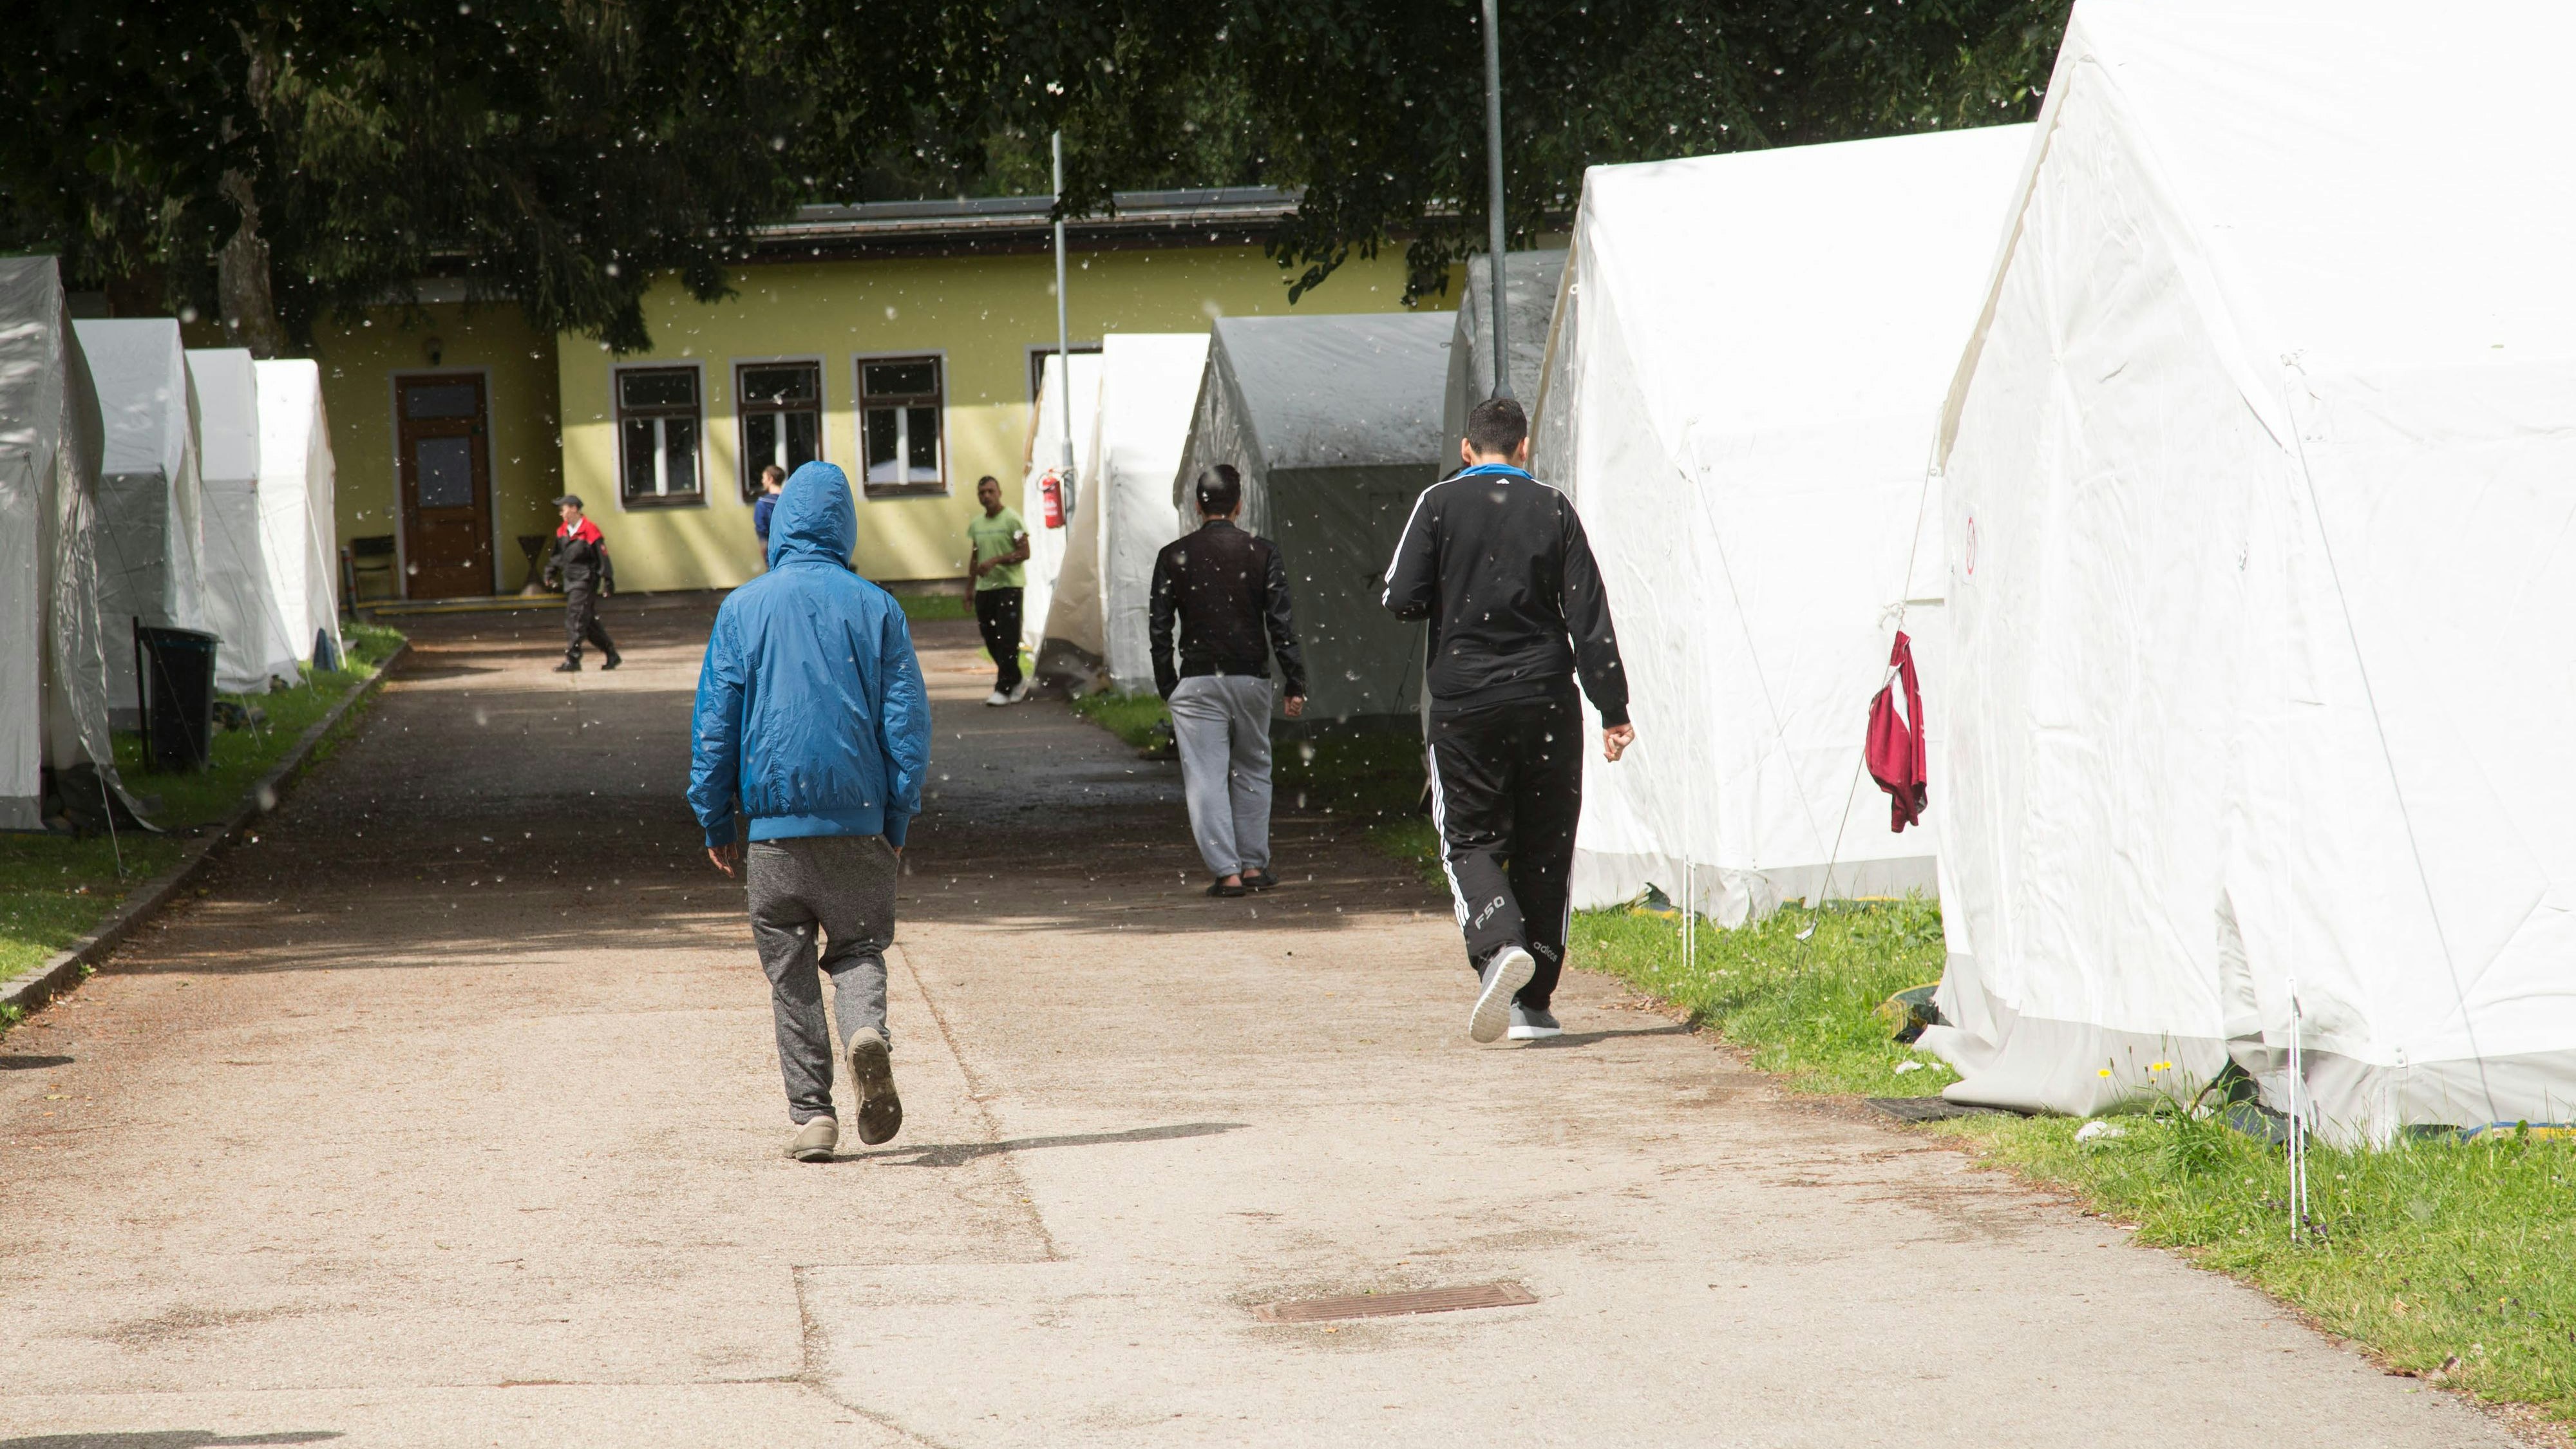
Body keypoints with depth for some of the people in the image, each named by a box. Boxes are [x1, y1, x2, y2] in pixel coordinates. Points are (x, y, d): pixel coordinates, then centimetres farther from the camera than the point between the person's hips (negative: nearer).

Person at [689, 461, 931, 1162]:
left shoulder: (743, 608, 0)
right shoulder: (876, 607, 2)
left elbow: (714, 722, 2)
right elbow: (908, 722, 2)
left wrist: (715, 821, 10)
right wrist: (897, 822, 8)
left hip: (775, 817, 0)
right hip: (858, 815, 0)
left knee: (789, 969, 7)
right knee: (858, 946, 12)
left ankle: (811, 1113, 3)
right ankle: (867, 1032, -19)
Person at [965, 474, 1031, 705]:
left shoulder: (1011, 519, -7)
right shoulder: (976, 524, 13)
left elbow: (1024, 553, -12)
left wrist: (995, 561, -22)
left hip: (1009, 585, -7)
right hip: (984, 588, 7)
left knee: (1007, 639, -10)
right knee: (991, 639, 8)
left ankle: (1004, 688, -9)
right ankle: (1017, 681, 23)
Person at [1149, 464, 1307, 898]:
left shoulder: (1174, 556, 0)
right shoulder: (1262, 553, -1)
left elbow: (1159, 627, -1)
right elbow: (1281, 623, -3)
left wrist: (1167, 688, 7)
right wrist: (1295, 684, 1)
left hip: (1197, 683, -1)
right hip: (1251, 679, 1)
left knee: (1206, 778, 0)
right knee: (1252, 772, 16)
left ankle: (1226, 871, -5)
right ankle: (1254, 864, 17)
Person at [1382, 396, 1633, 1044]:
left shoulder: (1439, 504, -2)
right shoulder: (1553, 510, 2)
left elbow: (1401, 597, -6)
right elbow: (1588, 615, -1)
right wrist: (1613, 710, 2)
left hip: (1462, 702, -1)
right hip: (1545, 699, 1)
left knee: (1469, 842, 7)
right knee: (1544, 846, 9)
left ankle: (1499, 945, -22)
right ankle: (1533, 1003, 9)